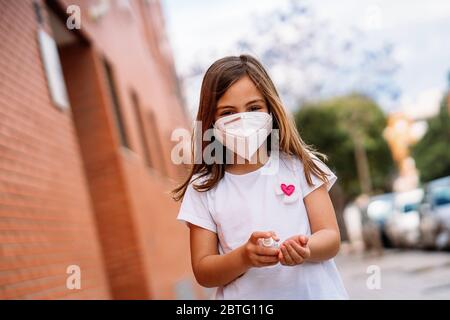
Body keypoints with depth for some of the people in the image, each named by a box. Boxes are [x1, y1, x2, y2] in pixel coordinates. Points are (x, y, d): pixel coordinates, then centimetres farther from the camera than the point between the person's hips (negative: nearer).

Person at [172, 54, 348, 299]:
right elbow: (203, 272, 0)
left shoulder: (299, 165, 3)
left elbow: (331, 238, 0)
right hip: (245, 297, 0)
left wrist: (305, 249, -20)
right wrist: (244, 258, -17)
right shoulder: (204, 188, 1)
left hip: (313, 291, 1)